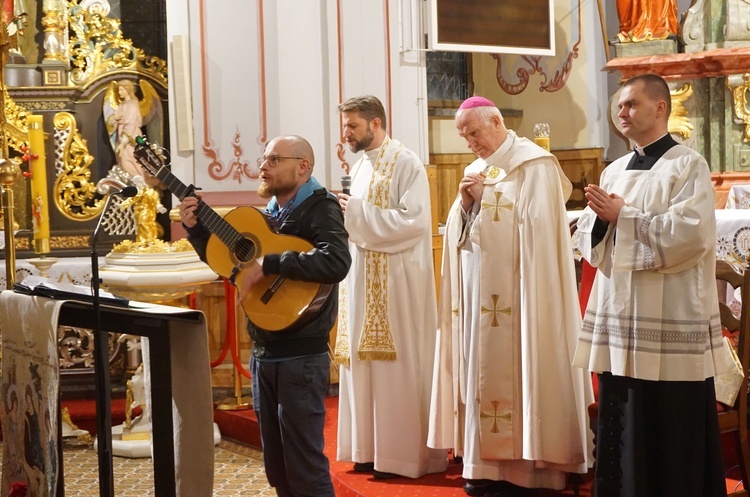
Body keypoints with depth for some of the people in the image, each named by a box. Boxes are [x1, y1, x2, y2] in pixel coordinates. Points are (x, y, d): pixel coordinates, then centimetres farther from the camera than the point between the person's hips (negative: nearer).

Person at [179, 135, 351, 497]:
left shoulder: (320, 208, -11)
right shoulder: (267, 213, 12)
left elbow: (336, 263, -30)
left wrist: (268, 264, -28)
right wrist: (196, 228, 4)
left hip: (301, 357, -8)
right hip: (263, 354, 8)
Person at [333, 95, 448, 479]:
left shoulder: (406, 164, -10)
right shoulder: (359, 166, 15)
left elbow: (415, 220, -20)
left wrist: (358, 211, -18)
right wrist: (345, 214, -1)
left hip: (395, 281, -8)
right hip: (362, 278, 8)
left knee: (398, 365, -3)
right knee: (365, 362, 8)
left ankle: (404, 454, 4)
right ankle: (373, 449, 16)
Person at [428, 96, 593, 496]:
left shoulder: (533, 165, -7)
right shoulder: (475, 170, 17)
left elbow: (537, 227, -15)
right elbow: (460, 231, 16)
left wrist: (484, 202, -13)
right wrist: (464, 204, -3)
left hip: (513, 291, -7)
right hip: (478, 291, 8)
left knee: (513, 367, -6)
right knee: (481, 369, 6)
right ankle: (488, 462, 12)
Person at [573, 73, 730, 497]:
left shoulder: (688, 165, -5)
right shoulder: (615, 171, 16)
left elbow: (691, 233, -19)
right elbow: (590, 239, 13)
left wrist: (622, 218, -13)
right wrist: (602, 218, -9)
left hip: (670, 323, -6)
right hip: (620, 318, 7)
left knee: (673, 437, -1)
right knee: (623, 432, 9)